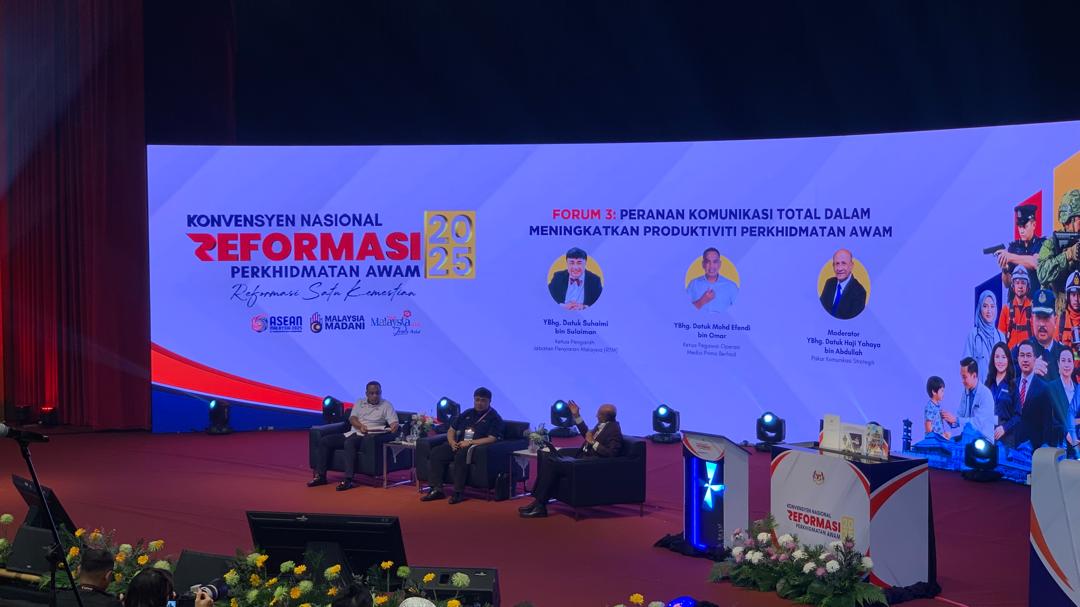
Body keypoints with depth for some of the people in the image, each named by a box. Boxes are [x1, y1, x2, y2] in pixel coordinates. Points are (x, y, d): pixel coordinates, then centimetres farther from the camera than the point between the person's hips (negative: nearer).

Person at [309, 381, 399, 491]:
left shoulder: (386, 405, 6)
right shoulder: (360, 403, 18)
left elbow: (394, 422, -4)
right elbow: (352, 418, 5)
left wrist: (394, 427, -30)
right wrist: (360, 426, -17)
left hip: (367, 436, -6)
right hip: (352, 433, 6)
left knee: (349, 442, -37)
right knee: (324, 441, -8)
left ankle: (348, 480, -39)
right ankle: (320, 476, -6)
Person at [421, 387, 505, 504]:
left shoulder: (494, 418, 2)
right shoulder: (467, 414, 22)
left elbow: (492, 439, -12)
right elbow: (451, 430, 25)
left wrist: (470, 443, -18)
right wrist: (452, 442, 1)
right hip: (458, 445, 7)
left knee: (461, 455, -38)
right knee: (436, 453, -17)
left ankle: (459, 492, -33)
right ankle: (437, 489, -19)